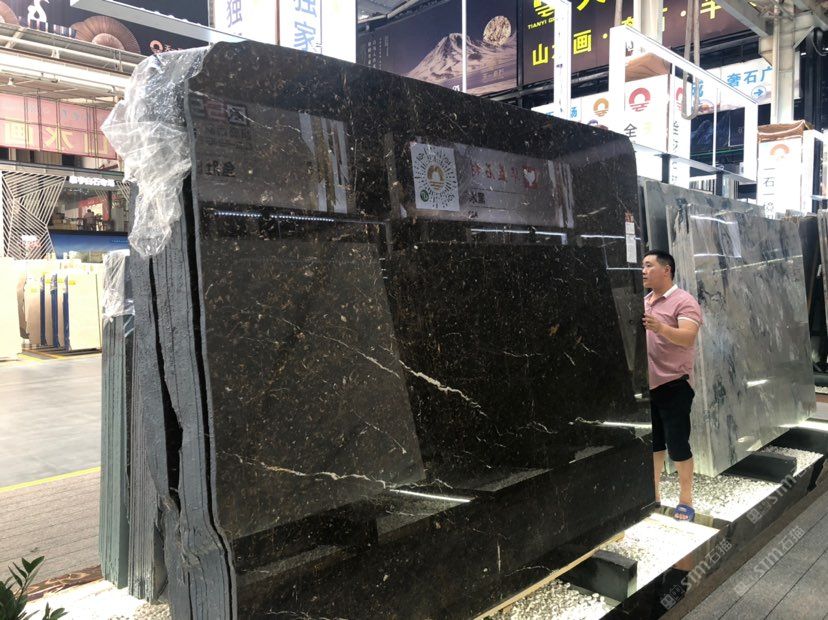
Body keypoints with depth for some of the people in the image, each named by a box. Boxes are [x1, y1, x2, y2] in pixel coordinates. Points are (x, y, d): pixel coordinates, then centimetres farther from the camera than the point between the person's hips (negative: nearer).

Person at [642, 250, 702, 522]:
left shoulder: (684, 301, -10)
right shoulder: (642, 302, 12)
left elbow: (688, 338, -25)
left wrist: (660, 328, -41)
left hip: (673, 385, -6)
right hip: (646, 385, 6)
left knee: (677, 445, 1)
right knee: (652, 444, 15)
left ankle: (685, 500, 16)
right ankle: (653, 495, 27)